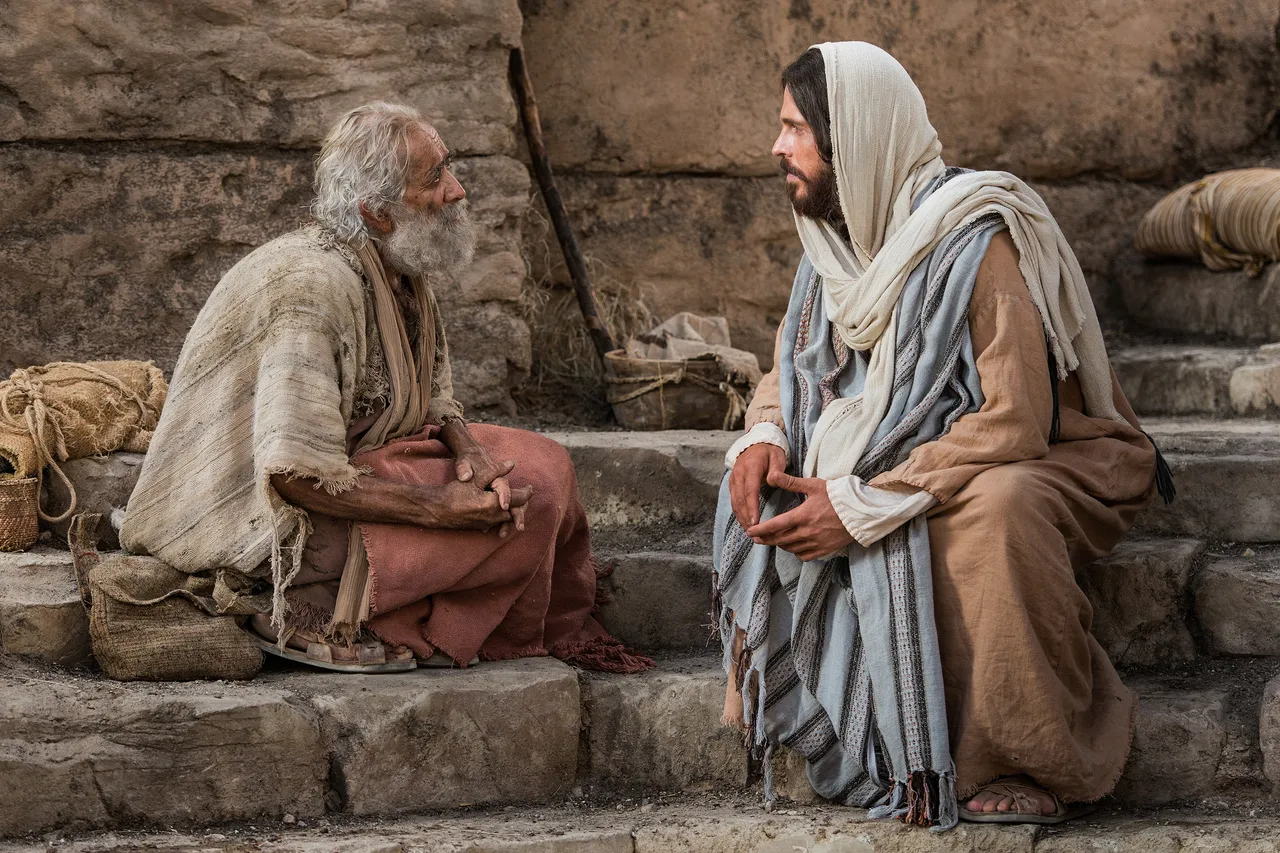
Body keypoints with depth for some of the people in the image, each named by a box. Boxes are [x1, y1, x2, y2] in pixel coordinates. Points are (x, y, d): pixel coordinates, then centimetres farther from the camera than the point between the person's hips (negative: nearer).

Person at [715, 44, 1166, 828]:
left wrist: (863, 506, -34)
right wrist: (764, 436, -13)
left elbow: (1015, 422, -32)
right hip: (923, 455, 8)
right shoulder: (843, 234, 1)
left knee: (995, 505, -40)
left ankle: (1044, 764, -22)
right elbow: (794, 365, 12)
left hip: (1059, 462, -8)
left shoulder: (977, 240, -25)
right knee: (770, 475, -8)